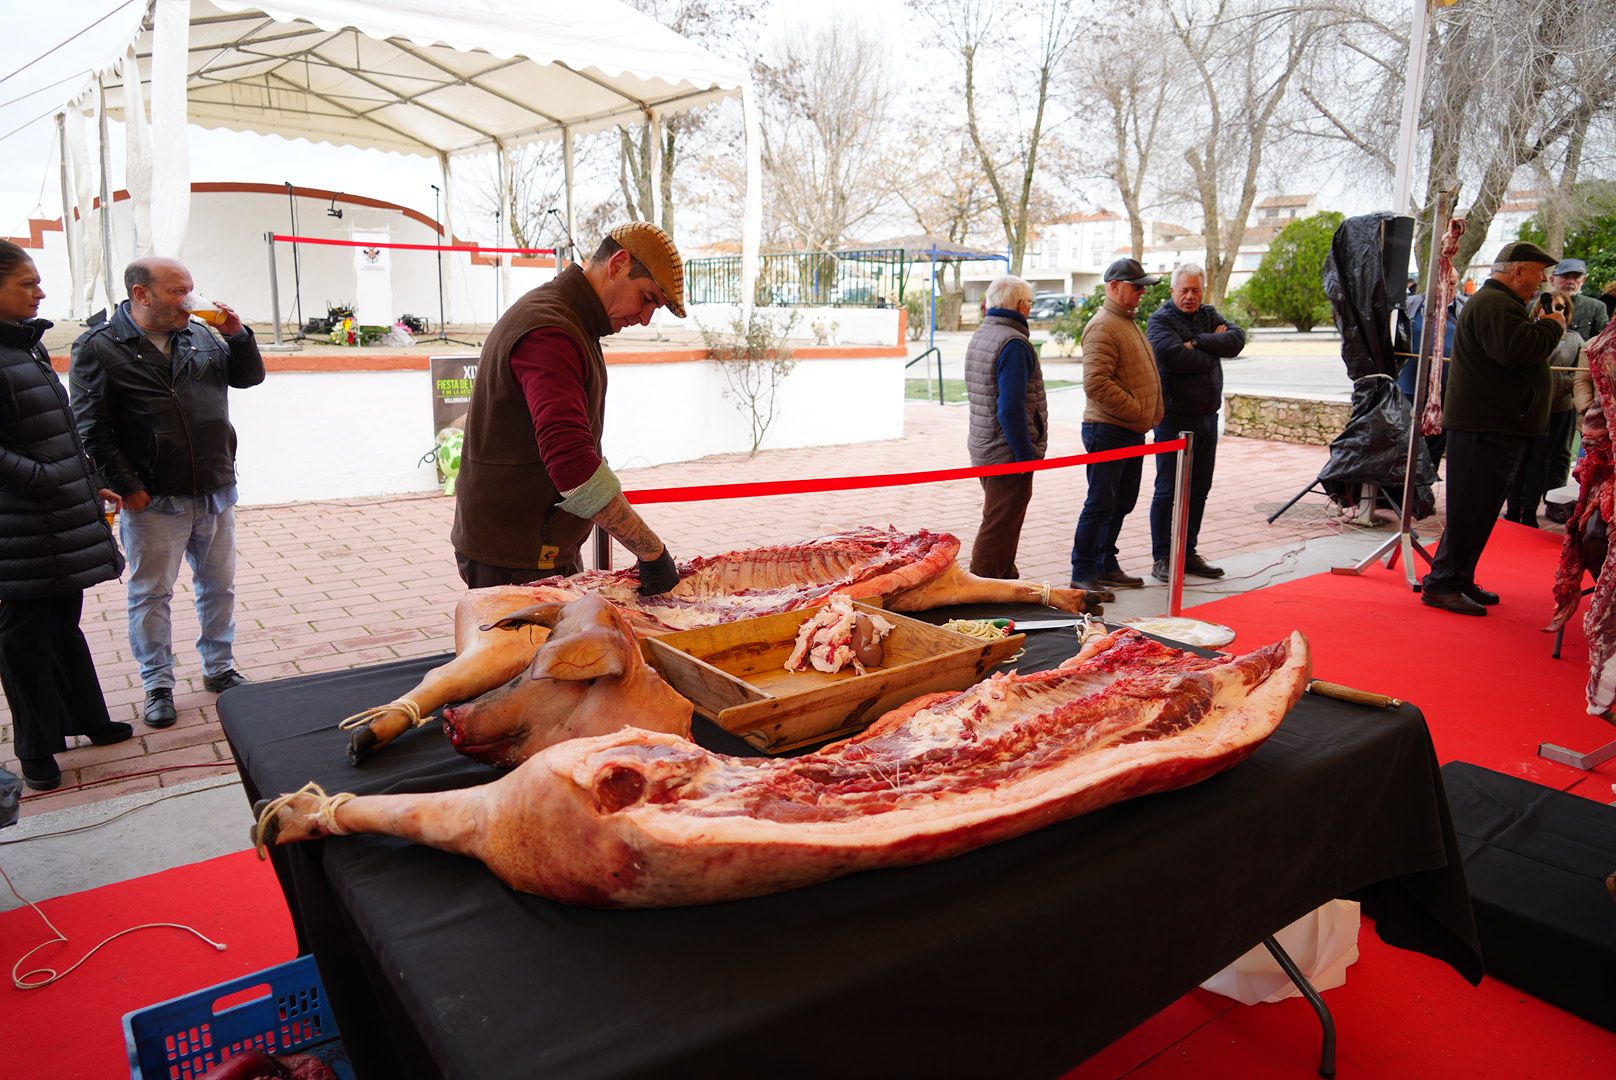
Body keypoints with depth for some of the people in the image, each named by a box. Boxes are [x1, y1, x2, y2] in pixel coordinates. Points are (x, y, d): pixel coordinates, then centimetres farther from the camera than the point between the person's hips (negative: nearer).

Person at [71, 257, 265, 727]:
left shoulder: (202, 335, 7)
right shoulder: (99, 346, -7)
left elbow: (248, 376, 15)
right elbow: (91, 429, -9)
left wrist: (237, 335, -3)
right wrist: (127, 487, -12)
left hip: (216, 494, 5)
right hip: (153, 501, -4)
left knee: (219, 586, 14)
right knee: (152, 594, 7)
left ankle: (220, 668, 31)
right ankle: (158, 685, 21)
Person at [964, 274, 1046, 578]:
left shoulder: (979, 336, 13)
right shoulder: (1013, 342, -18)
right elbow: (1011, 407, -25)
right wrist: (1025, 453, -19)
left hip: (983, 448, 10)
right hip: (1008, 453, -10)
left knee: (1002, 524, 21)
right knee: (999, 529, -4)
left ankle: (1007, 582, 34)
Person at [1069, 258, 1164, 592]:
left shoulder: (1128, 323, 19)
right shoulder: (1103, 326, -14)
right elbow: (1096, 384, -24)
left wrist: (1149, 412, 15)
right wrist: (1136, 409, -18)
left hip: (1132, 432, 10)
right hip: (1108, 430, -10)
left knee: (1122, 503, 15)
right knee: (1100, 504, -5)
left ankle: (1106, 566, 26)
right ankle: (1082, 574, 3)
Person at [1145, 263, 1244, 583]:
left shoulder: (1209, 315, 13)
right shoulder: (1161, 319, -6)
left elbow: (1237, 339, -4)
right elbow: (1175, 356, -23)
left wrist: (1198, 342, -16)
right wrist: (1213, 347, -6)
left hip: (1207, 417, 7)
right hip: (1174, 418, -6)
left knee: (1199, 489, 11)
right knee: (1168, 490, -2)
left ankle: (1188, 553, 21)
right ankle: (1161, 559, 5)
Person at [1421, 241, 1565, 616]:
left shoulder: (1500, 302, 22)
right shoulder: (1494, 304, -15)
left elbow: (1519, 346, 27)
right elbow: (1517, 349, -28)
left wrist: (1541, 327, 12)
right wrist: (1552, 326, -13)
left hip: (1497, 426, 11)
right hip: (1486, 426, -11)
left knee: (1480, 509, 15)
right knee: (1470, 510, -9)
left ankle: (1459, 580, 22)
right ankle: (1442, 585, -5)